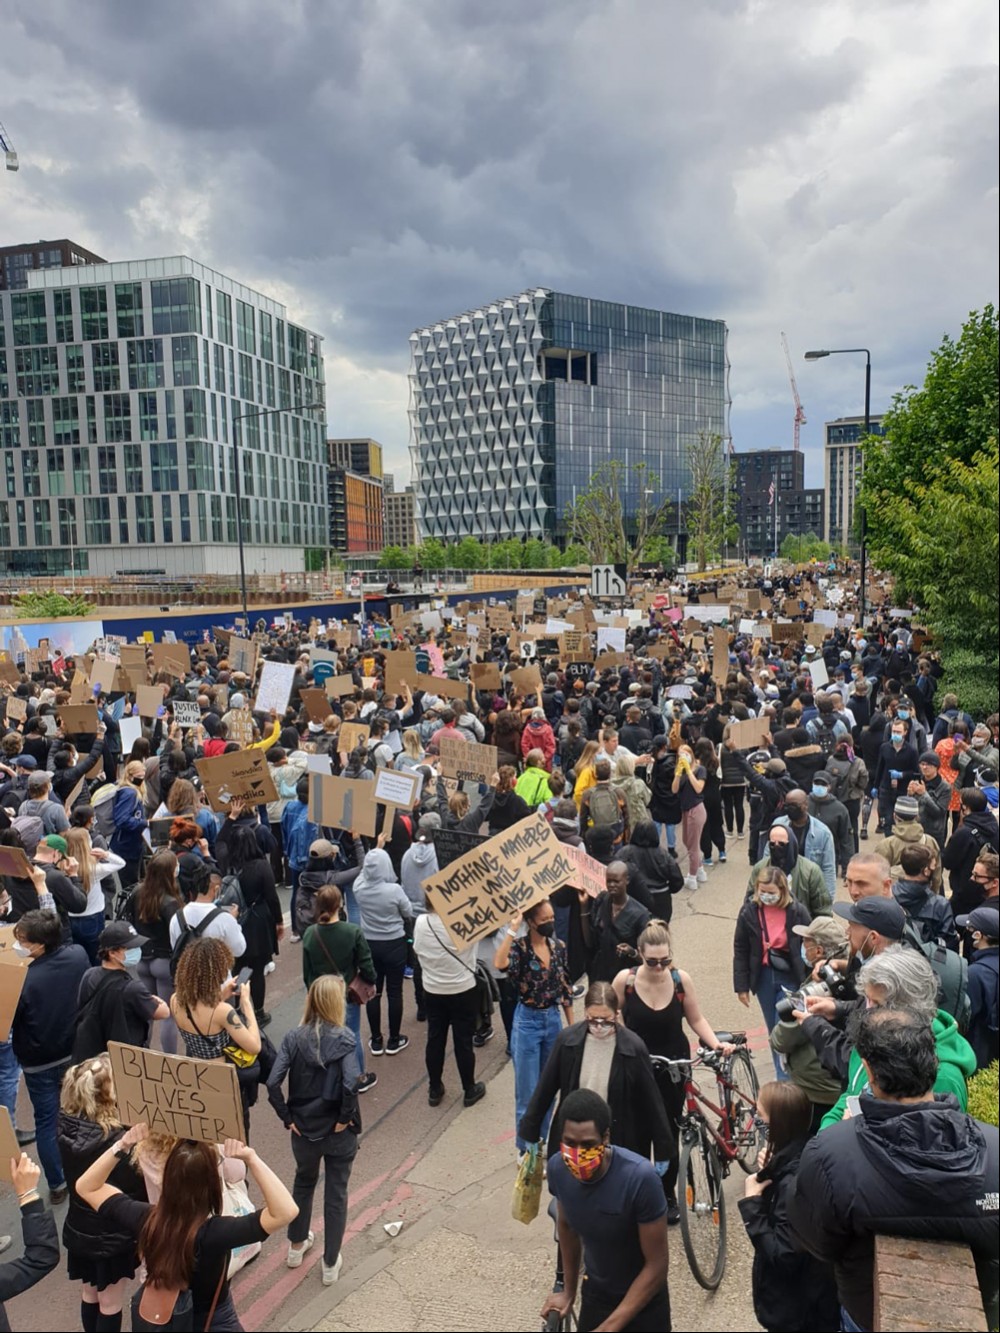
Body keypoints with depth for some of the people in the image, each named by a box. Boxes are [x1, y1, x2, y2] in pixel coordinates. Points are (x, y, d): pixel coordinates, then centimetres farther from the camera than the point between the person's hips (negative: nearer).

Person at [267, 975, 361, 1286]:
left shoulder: (294, 1037, -9)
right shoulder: (345, 1038, -18)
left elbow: (273, 1083, -16)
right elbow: (350, 1085, -30)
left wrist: (287, 1118, -5)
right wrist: (345, 1118, -14)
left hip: (303, 1130, 3)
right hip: (337, 1132, -3)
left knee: (303, 1183, 28)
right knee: (336, 1194, 16)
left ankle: (297, 1246, 45)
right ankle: (331, 1264, 28)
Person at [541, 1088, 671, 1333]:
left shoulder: (639, 1178, -33)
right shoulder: (558, 1168, -19)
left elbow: (656, 1266, -24)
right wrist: (569, 1291, 12)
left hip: (643, 1302, -3)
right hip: (594, 1294, 4)